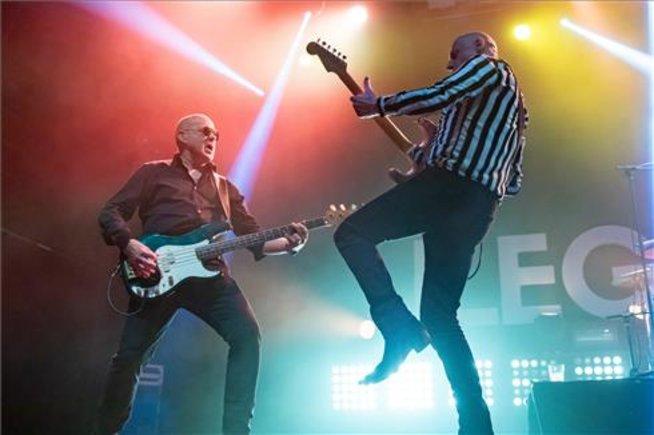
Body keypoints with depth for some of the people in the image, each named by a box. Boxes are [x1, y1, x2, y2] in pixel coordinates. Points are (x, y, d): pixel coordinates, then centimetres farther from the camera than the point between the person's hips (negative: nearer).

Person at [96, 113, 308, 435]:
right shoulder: (154, 173, 15)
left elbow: (255, 238, 18)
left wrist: (289, 243, -1)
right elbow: (110, 212, 7)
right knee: (130, 354, -6)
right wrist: (129, 245, -13)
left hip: (209, 274, 3)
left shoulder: (225, 188, 25)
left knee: (247, 336, -16)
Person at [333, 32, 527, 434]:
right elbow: (512, 182, 32)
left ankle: (399, 327, -19)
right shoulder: (514, 103, 35)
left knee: (352, 233, -4)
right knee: (439, 315, 9)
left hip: (449, 182, -9)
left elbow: (437, 96, -11)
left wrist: (377, 106, 2)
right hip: (480, 207, 9)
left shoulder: (487, 65, 10)